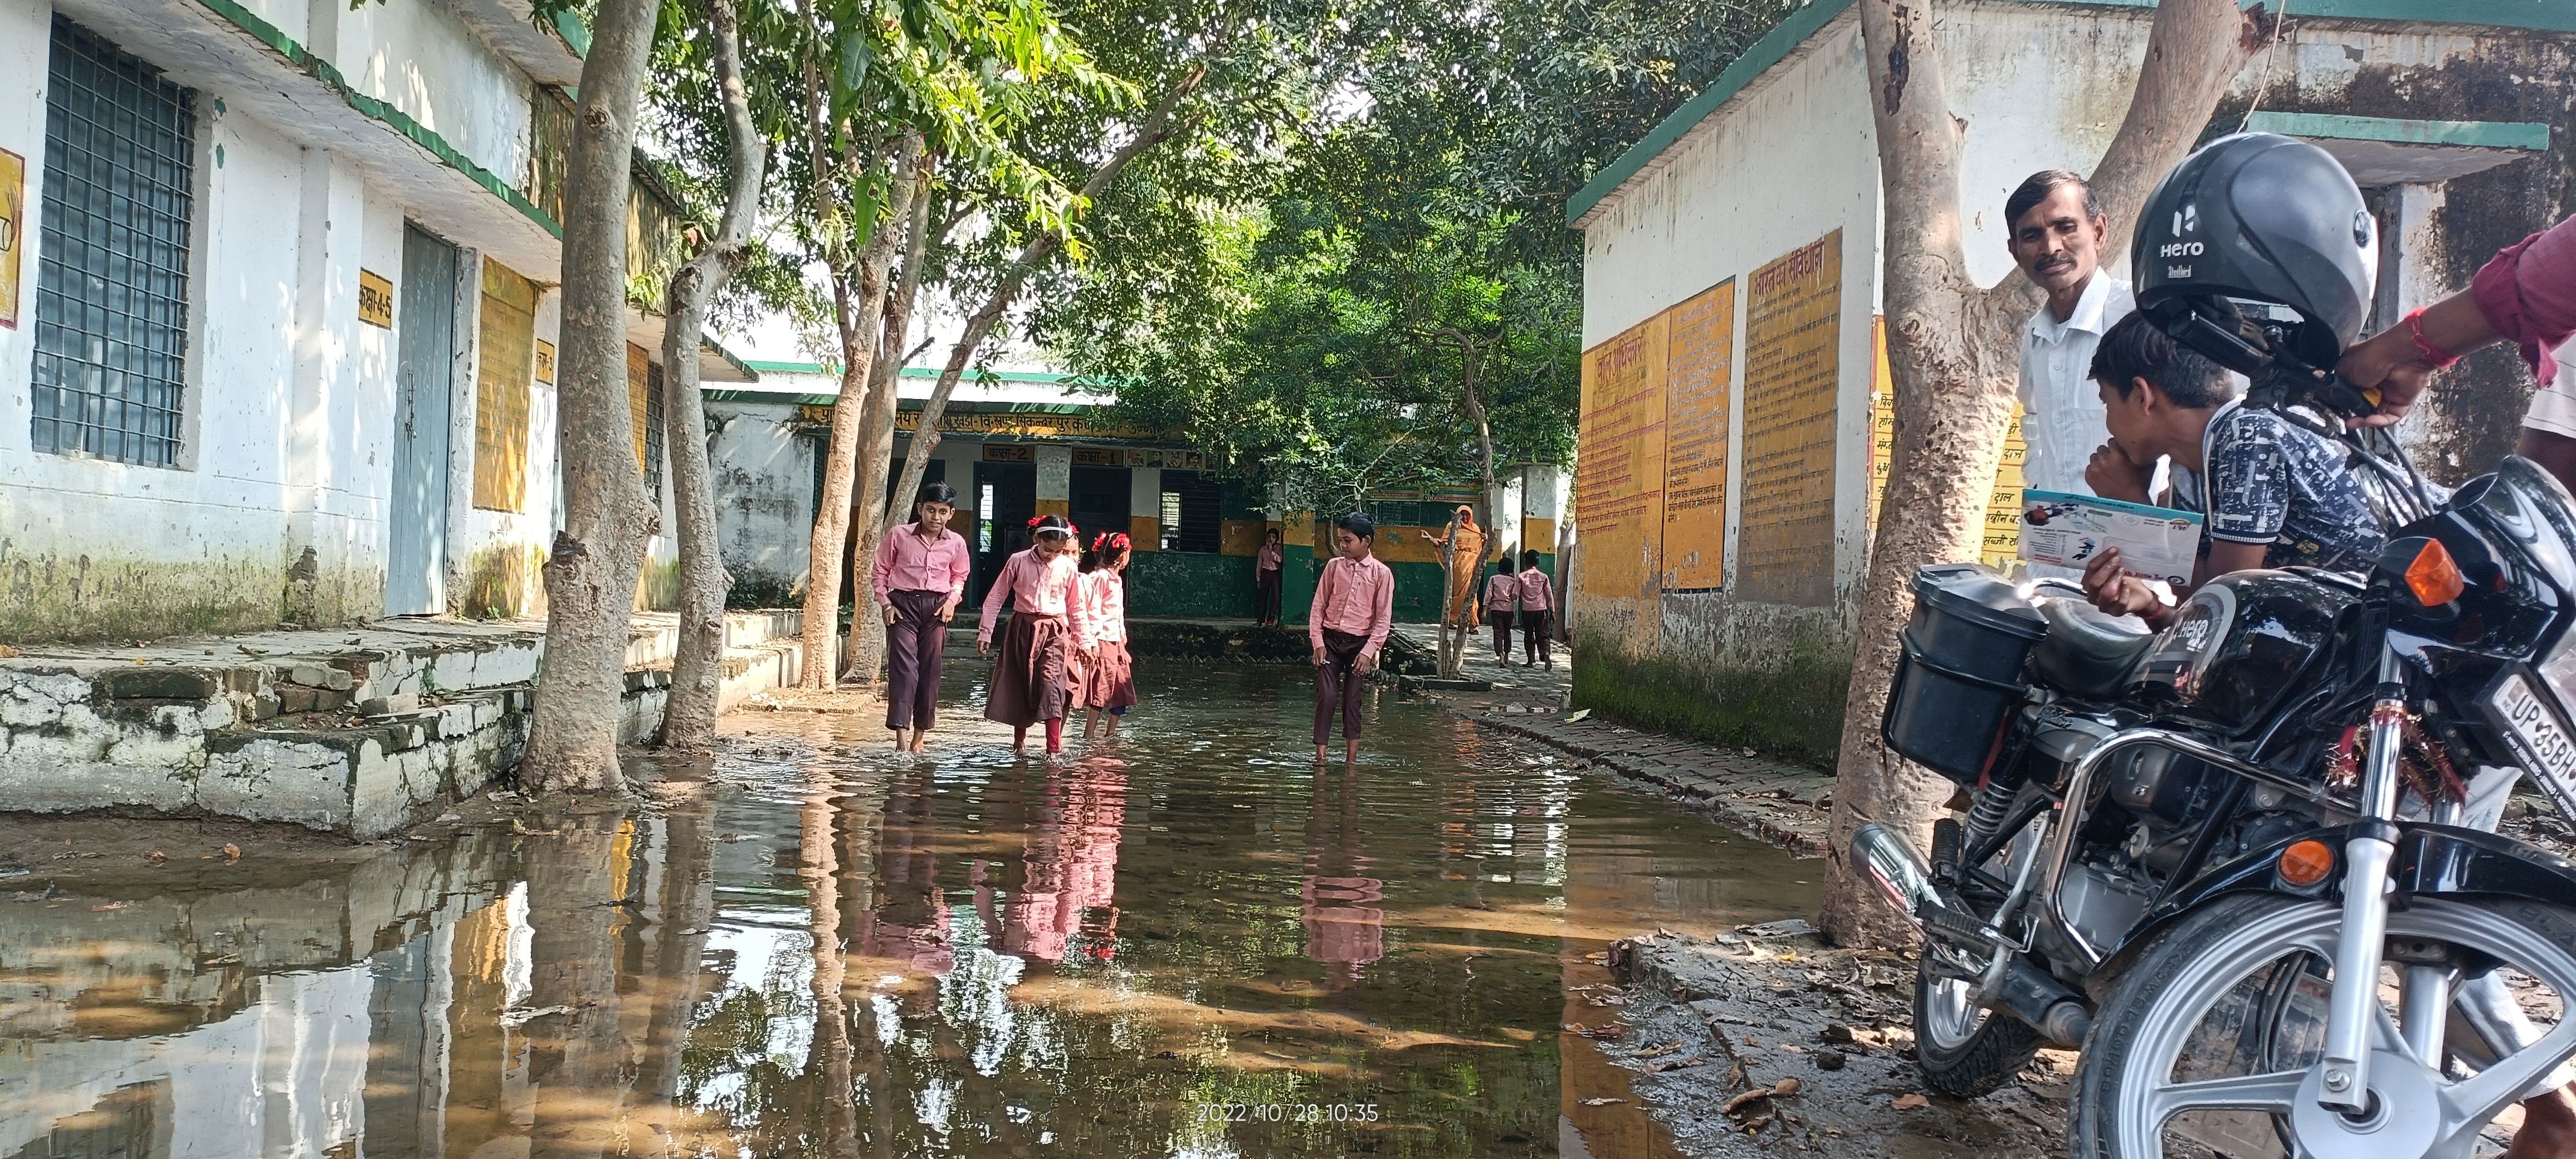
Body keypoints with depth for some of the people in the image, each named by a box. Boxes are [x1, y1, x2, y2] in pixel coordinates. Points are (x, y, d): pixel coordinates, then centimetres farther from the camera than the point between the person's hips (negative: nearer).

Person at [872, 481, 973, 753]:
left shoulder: (956, 543, 5)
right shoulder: (898, 536, -1)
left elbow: (960, 576, 21)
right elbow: (880, 571, 8)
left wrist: (952, 599, 3)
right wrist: (885, 604, -2)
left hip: (936, 608, 2)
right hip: (903, 605, -2)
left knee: (930, 670, 2)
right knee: (904, 666, -14)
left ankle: (919, 736, 13)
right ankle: (901, 736, -18)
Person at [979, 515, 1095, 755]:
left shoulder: (1068, 568, -2)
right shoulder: (1019, 562, -5)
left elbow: (1077, 609, 9)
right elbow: (996, 598, 2)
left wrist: (1084, 641, 10)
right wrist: (985, 632, 1)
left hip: (1054, 631, -1)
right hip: (1023, 628, 1)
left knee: (1051, 684, -16)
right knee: (1019, 686, 8)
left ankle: (1054, 747, -20)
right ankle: (1020, 740, 27)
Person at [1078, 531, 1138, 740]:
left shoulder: (1116, 578, 17)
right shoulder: (1100, 577, -13)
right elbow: (1093, 610, -18)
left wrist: (1123, 635, 23)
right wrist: (1093, 640, -21)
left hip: (1116, 642, 10)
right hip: (1102, 642, -10)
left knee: (1121, 691, 10)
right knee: (1102, 690, -11)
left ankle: (1111, 734, 18)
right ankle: (1088, 736, -9)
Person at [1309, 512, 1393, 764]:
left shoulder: (1381, 573, -3)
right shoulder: (1334, 566, 4)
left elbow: (1383, 618, -3)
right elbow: (1319, 605, 7)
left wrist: (1368, 651, -10)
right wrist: (1318, 643, -1)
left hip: (1359, 642, -1)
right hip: (1330, 639, 1)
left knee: (1352, 700, 2)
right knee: (1326, 696, -8)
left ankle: (1351, 758, 9)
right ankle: (1320, 755, -4)